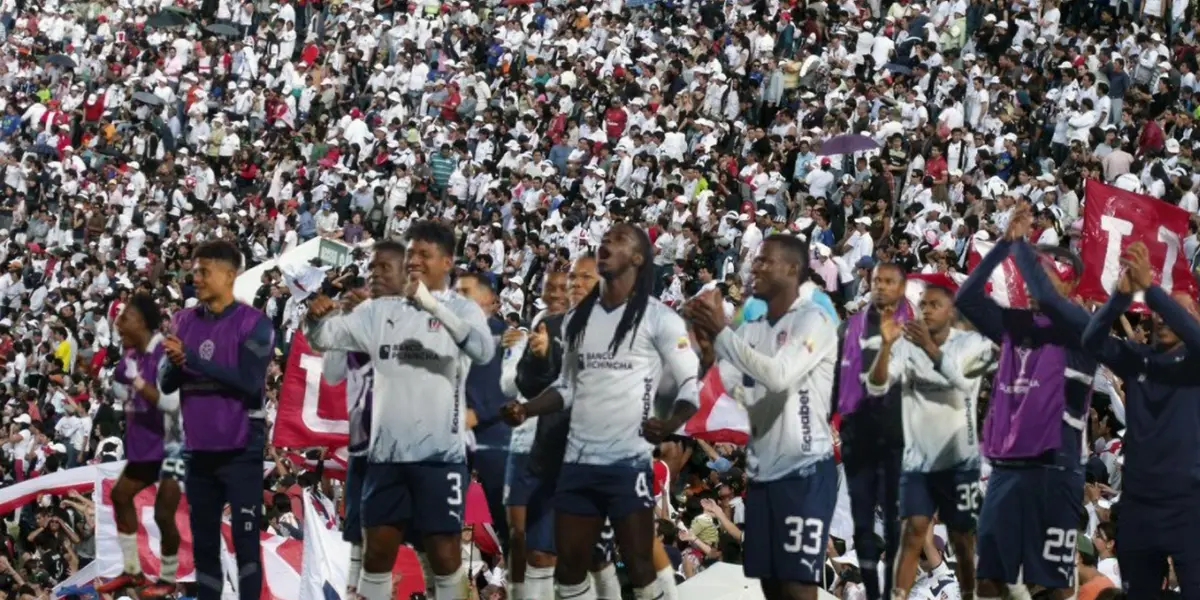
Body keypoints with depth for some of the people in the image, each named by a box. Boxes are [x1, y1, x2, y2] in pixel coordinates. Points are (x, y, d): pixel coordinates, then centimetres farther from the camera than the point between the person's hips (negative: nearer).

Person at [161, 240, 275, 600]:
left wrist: (191, 358, -21)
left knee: (245, 541, -3)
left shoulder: (254, 323, -9)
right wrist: (175, 364, -16)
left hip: (241, 451, -6)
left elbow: (249, 381, -20)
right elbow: (168, 384, 7)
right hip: (199, 449, 6)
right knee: (203, 543, 11)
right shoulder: (185, 321, 8)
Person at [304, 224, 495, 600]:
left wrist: (433, 305, -33)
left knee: (445, 553, 1)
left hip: (439, 453, -4)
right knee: (376, 552, 10)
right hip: (386, 452, 4)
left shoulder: (462, 309, -3)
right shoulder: (380, 310, 9)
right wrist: (317, 317, -18)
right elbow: (325, 337, 7)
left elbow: (484, 351, -22)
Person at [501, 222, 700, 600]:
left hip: (628, 462, -6)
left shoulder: (657, 317, -4)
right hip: (578, 461, 6)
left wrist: (671, 424, -24)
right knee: (569, 568, 8)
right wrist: (525, 410, 5)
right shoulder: (578, 317, 15)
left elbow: (693, 382, -5)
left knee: (639, 567, -4)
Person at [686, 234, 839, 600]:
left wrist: (722, 331, -20)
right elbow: (721, 386, 3)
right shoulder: (752, 330, 14)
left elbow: (779, 375, -23)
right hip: (763, 471, 8)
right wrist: (706, 345, -14)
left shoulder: (813, 320, -8)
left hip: (806, 470, -8)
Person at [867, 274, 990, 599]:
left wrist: (930, 347, -36)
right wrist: (886, 344, -26)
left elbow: (963, 382, -23)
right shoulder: (906, 345, 1)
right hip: (917, 457, 1)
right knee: (913, 531, -7)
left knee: (962, 538, 6)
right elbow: (876, 387, -10)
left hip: (959, 458, -1)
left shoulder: (972, 342, -4)